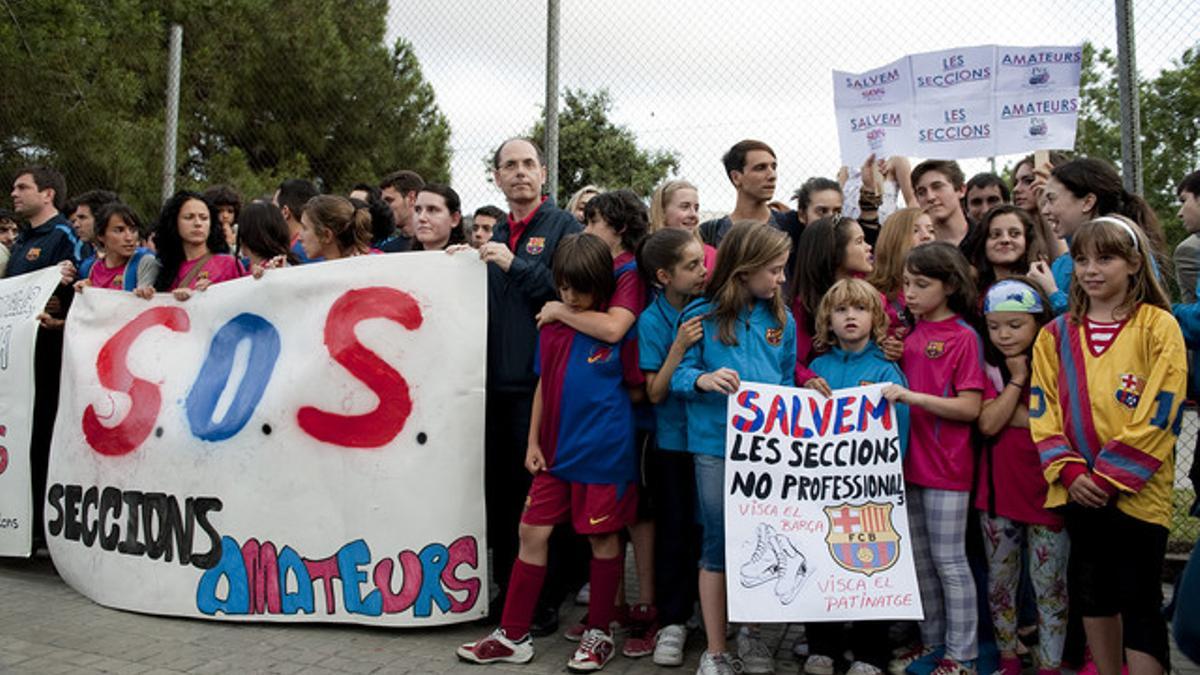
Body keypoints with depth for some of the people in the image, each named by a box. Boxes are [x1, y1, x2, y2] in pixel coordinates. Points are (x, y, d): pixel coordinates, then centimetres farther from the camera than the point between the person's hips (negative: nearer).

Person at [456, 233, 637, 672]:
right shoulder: (552, 326, 6)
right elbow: (544, 385, 11)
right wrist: (533, 442, 9)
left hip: (604, 451, -5)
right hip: (557, 450, 5)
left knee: (602, 537, 7)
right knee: (532, 532, 7)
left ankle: (600, 633, 25)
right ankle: (513, 635, 19)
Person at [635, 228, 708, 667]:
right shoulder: (653, 321, -10)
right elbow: (655, 393, -13)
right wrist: (679, 348, -22)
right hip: (675, 439, -3)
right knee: (677, 530, 5)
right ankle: (673, 622, 18)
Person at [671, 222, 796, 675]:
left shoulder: (781, 319, 7)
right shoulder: (702, 315, -3)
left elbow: (788, 379, 14)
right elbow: (678, 375, -5)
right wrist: (704, 380, -24)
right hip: (716, 445, -3)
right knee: (718, 547, 6)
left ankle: (751, 631, 34)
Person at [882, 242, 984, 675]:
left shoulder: (964, 337, -11)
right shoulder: (911, 334, 9)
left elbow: (970, 408, -16)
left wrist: (914, 397, -23)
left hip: (946, 466, -7)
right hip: (910, 460, 7)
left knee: (948, 561, 3)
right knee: (919, 559, 16)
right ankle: (932, 640, 30)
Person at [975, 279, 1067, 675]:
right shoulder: (990, 370, 4)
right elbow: (987, 424, -12)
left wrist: (1013, 416, -16)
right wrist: (1016, 379, -11)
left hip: (1046, 490, -3)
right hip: (997, 490, 4)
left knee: (1049, 586, 7)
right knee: (999, 583, 14)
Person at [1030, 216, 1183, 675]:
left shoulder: (1158, 327, -5)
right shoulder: (1056, 335, 7)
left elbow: (1159, 415, -11)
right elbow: (1043, 413, 3)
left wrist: (1110, 476, -15)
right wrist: (1070, 472, -10)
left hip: (1137, 490, -4)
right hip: (1079, 490, 4)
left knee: (1139, 602, 1)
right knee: (1092, 594, 15)